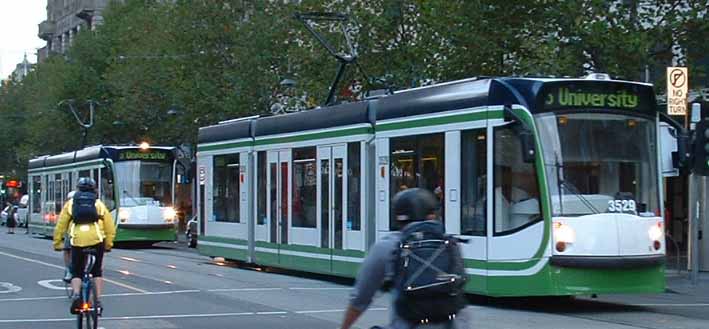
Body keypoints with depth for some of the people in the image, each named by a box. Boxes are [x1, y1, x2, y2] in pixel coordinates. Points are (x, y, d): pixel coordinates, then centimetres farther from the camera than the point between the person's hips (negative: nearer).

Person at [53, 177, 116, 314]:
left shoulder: (70, 203, 17)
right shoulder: (99, 204, 18)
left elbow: (60, 226, 11)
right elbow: (110, 227, 12)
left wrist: (57, 244, 20)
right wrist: (108, 245, 22)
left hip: (77, 241, 0)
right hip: (97, 240, 0)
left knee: (76, 273, 12)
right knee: (97, 272, 17)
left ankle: (76, 294, -14)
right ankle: (98, 300, 8)